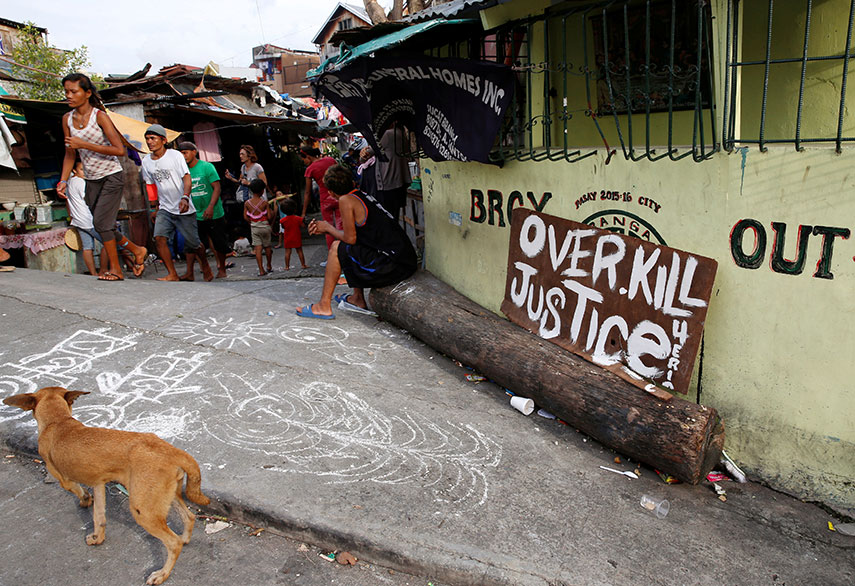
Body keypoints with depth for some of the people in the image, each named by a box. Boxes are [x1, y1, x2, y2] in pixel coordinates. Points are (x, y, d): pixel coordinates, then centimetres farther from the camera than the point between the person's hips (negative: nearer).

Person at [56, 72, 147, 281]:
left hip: (112, 177, -6)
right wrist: (63, 180, 2)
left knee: (101, 222, -12)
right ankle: (137, 250, 28)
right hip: (91, 180, 7)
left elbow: (119, 150, -20)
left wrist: (84, 144, -23)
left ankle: (116, 269, 2)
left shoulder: (100, 116, -13)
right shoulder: (67, 119, 4)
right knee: (104, 226, 8)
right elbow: (70, 154, 11)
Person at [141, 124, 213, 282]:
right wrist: (155, 206, 17)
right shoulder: (146, 162, 7)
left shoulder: (175, 155, -7)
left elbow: (187, 178, -13)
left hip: (184, 209, -4)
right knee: (159, 237, -16)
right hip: (165, 209, 4)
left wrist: (185, 198, -30)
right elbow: (151, 185, 18)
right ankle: (172, 274, -11)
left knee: (192, 243, 1)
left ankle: (205, 266, 28)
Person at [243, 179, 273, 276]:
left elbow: (245, 217, 0)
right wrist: (271, 213, 10)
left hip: (254, 227, 1)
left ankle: (261, 270, -5)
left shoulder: (247, 203, -3)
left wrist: (252, 222, 14)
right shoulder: (264, 202, -10)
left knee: (257, 248, 0)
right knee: (267, 246, 15)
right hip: (265, 226, -1)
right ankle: (269, 267, 28)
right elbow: (269, 217, -11)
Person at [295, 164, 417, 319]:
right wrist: (324, 229, 25)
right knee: (354, 249, 26)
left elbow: (350, 238, -7)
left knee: (338, 247, 1)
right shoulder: (363, 196, 18)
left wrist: (328, 227, 10)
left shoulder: (346, 200, -7)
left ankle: (324, 306, 4)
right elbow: (355, 235, 24)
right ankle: (358, 298, 31)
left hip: (392, 266, -9)